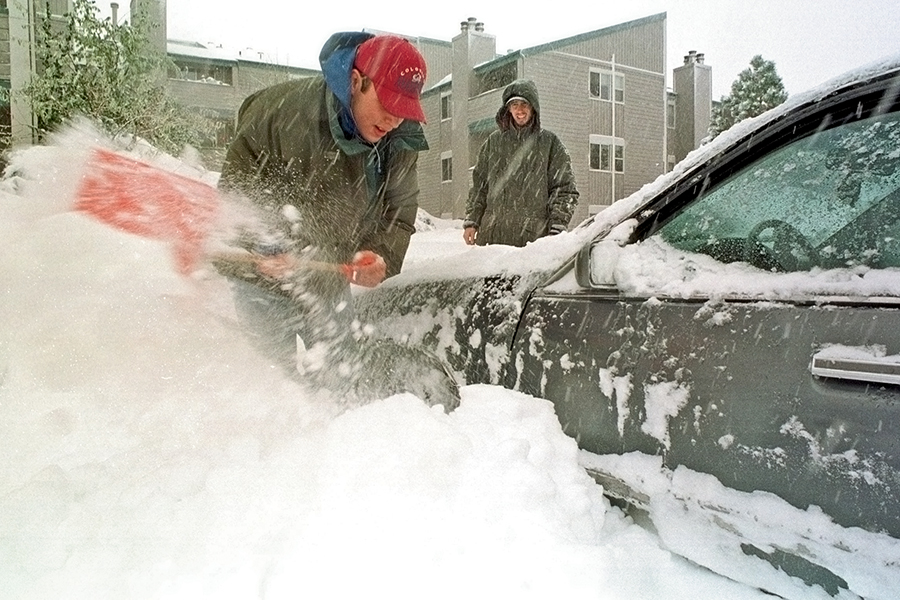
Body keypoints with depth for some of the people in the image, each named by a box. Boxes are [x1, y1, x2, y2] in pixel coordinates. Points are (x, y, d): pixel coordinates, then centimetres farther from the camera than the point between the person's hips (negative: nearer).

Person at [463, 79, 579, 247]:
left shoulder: (549, 142, 7)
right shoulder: (494, 141, 15)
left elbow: (564, 189, 5)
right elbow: (479, 185, 18)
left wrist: (557, 230, -4)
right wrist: (471, 221, 10)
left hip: (533, 235, -2)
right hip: (492, 232, 3)